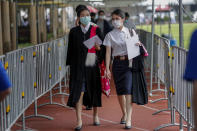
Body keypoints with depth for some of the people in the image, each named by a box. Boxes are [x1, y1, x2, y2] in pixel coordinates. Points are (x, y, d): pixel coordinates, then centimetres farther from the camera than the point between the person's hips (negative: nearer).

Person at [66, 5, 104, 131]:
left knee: (95, 90, 10)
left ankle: (95, 115, 30)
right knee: (79, 91, -9)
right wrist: (70, 65, 6)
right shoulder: (74, 31, 4)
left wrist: (99, 48, -21)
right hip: (79, 66, 0)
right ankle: (79, 121, -10)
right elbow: (71, 49, 8)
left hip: (93, 65, 1)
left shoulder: (96, 30, 2)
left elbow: (103, 47, 1)